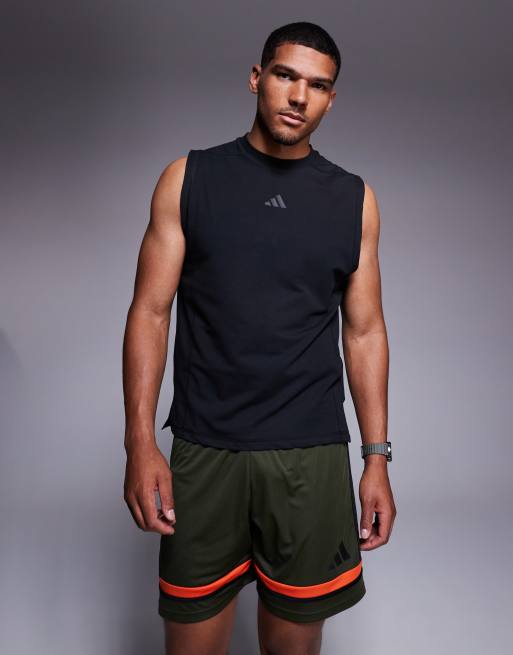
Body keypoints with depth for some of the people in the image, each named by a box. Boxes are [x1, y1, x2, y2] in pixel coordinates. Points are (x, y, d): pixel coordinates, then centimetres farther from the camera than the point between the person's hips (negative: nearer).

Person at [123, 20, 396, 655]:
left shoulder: (353, 199, 6)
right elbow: (150, 311, 0)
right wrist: (140, 441, -8)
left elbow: (364, 331, 7)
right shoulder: (188, 179, 2)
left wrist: (377, 458, 3)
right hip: (202, 451, 0)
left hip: (312, 455, 1)